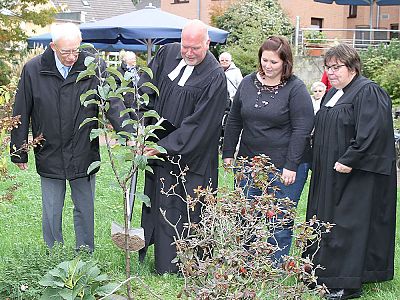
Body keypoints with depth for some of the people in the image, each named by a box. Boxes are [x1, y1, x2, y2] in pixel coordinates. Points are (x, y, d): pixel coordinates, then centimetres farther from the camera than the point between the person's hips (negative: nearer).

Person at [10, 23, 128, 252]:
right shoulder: (33, 69, -7)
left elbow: (113, 102, -12)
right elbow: (21, 114, 1)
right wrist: (19, 153, 3)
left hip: (84, 155, 0)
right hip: (49, 156, 0)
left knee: (85, 211, 13)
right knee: (51, 215, 12)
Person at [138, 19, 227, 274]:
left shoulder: (215, 77, -16)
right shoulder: (167, 54, 1)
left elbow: (198, 124, -19)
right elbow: (145, 89, 7)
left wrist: (166, 147, -20)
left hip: (191, 157, -6)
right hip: (159, 149, 6)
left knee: (187, 213, 1)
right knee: (160, 207, 14)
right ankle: (164, 266, 29)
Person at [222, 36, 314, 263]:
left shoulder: (296, 89, -7)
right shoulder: (248, 83, 8)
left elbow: (302, 129, -11)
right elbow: (234, 121, 15)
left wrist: (291, 166, -15)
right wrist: (228, 152, 11)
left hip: (285, 166, -5)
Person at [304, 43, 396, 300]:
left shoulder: (368, 93, -14)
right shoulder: (334, 94, 15)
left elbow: (372, 133, -23)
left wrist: (349, 160, -24)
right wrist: (319, 162, 14)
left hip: (357, 174, -9)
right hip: (330, 172, 9)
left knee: (349, 225, -6)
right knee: (327, 222, 12)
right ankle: (324, 272, 22)